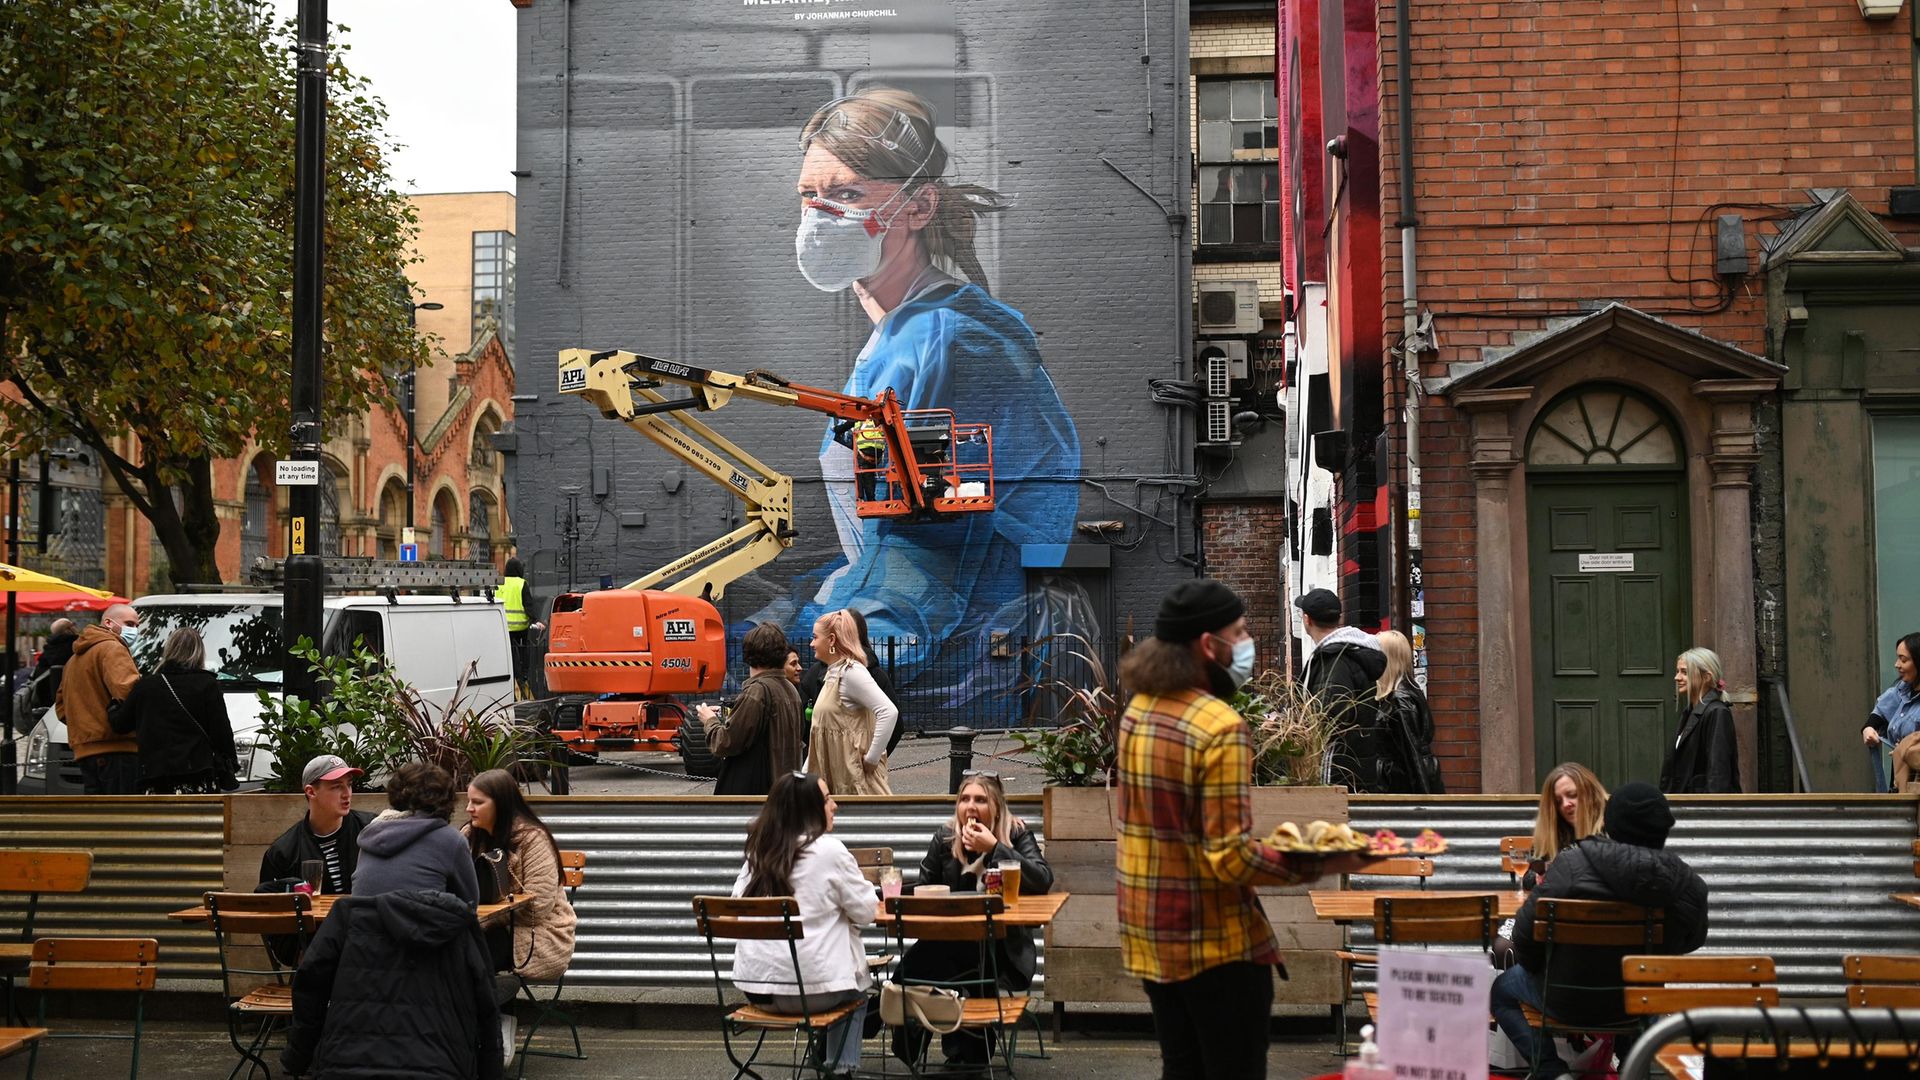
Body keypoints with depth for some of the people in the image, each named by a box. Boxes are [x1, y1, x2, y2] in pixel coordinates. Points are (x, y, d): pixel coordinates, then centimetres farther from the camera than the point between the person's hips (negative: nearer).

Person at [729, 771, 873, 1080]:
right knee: (859, 985, 28)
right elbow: (865, 913, -4)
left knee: (848, 974, 32)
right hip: (810, 987, -5)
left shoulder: (759, 850, 6)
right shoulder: (829, 850, -11)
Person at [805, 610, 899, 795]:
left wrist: (872, 758, -20)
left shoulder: (851, 672, -15)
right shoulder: (833, 673, 14)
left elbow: (889, 712, -25)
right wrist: (805, 772, 14)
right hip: (833, 773, 9)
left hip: (855, 773, -9)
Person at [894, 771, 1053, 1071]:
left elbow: (1043, 880, -16)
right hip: (951, 939, 4)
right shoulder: (945, 836, 7)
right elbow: (924, 889, 17)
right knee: (914, 961, -26)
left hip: (1002, 943, -4)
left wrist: (995, 848, -19)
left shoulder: (1016, 833, -1)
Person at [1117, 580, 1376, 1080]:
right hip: (1216, 943, -8)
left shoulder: (1137, 710, 4)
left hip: (1149, 935, 8)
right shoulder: (1221, 727, -21)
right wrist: (1319, 865, -18)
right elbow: (1231, 857, -23)